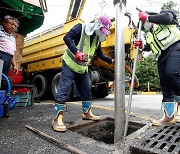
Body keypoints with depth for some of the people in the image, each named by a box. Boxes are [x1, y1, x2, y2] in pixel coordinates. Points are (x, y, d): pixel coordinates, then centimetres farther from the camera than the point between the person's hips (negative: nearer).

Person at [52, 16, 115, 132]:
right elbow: (67, 38, -21)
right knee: (64, 90, -10)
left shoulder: (97, 38, 10)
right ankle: (57, 119, -5)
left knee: (86, 90, 11)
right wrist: (77, 51, -33)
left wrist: (111, 61, 9)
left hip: (83, 68, 8)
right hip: (70, 64, -7)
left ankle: (87, 113, 27)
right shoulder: (81, 28, -11)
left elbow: (100, 54, 17)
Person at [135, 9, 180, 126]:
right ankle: (169, 116, 4)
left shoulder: (163, 13, 15)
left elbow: (167, 18, -10)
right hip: (162, 56, 7)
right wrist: (142, 46, 5)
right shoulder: (148, 33, 29)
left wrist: (148, 17, -4)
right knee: (165, 85, 0)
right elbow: (151, 47, 22)